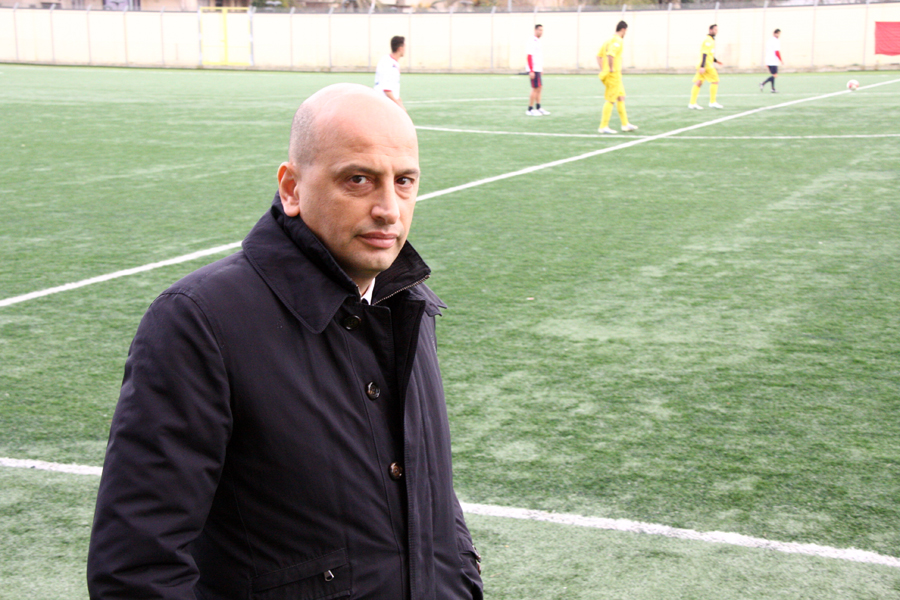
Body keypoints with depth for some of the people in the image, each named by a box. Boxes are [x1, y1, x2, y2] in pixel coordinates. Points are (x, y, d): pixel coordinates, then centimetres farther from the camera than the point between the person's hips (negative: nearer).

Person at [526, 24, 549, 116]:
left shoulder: (538, 41, 16)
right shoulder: (532, 42, -13)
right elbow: (529, 57, -18)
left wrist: (541, 69, 21)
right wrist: (531, 71, -22)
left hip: (538, 69, 9)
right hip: (534, 70, -9)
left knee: (539, 88, 11)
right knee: (535, 89, -9)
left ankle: (538, 108, 17)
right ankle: (530, 110, -5)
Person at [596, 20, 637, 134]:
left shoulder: (610, 40, 15)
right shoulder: (617, 41, -14)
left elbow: (599, 56, 18)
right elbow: (610, 55, -30)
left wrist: (603, 70, 16)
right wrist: (611, 69, -21)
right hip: (614, 74, -10)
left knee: (621, 98, 15)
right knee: (610, 100, -6)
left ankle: (625, 124, 20)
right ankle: (603, 126, -3)